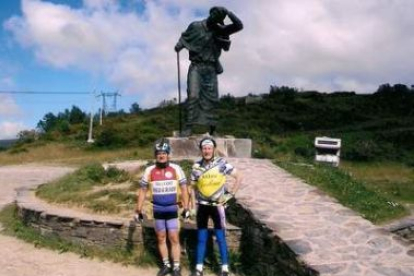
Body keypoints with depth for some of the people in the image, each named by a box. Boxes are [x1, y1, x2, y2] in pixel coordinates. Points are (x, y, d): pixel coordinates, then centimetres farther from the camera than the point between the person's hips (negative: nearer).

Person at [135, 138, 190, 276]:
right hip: (157, 210, 2)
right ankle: (166, 265, 26)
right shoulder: (149, 170, -4)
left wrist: (186, 208, -8)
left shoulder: (176, 169, -8)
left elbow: (184, 189, -3)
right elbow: (142, 191, 3)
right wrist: (138, 210, 3)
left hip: (172, 210, -2)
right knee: (161, 238, 12)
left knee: (174, 239, 2)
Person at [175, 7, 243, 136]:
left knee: (212, 98, 2)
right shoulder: (196, 26, 1)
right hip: (196, 67, -3)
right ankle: (188, 127, -13)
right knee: (193, 96, -15)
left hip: (211, 69, 3)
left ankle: (211, 128, 11)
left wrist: (228, 12, -8)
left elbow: (239, 26, 1)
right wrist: (178, 46, -6)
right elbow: (184, 38, 12)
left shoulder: (220, 30, 7)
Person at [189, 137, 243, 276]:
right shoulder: (196, 166, -3)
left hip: (217, 205, -2)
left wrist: (231, 194, -8)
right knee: (201, 238, 9)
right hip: (202, 206, 2)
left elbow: (239, 177, -2)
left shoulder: (222, 163, -10)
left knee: (220, 238, 3)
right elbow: (193, 188, 6)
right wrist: (193, 207, 2)